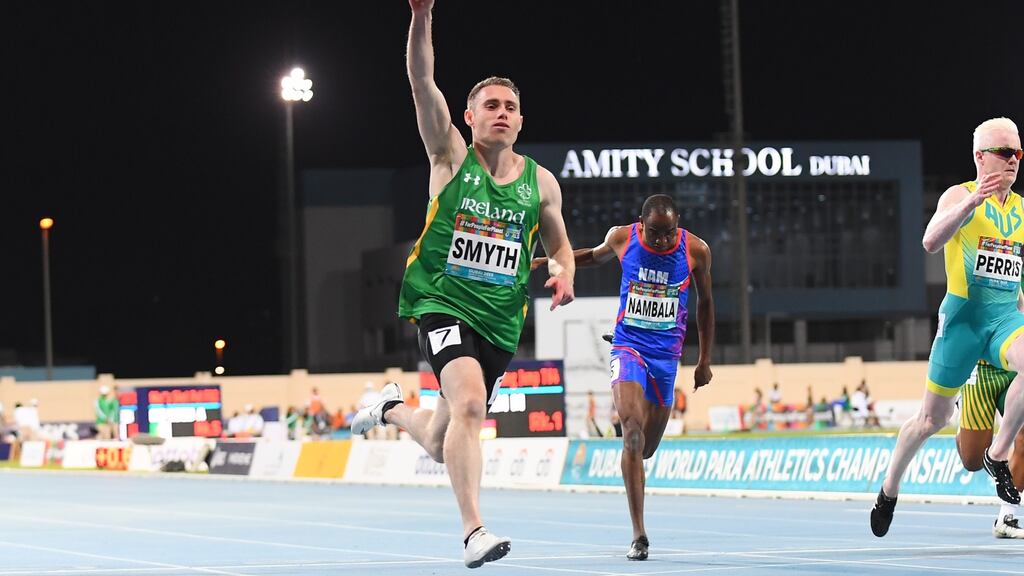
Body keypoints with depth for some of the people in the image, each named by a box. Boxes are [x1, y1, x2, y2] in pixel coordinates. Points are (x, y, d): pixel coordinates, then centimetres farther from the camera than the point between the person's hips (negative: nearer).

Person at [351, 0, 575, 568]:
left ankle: (394, 408, 48)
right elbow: (423, 85, -15)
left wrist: (562, 272, -4)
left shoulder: (540, 182, 6)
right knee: (469, 403, -30)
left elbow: (559, 244, 20)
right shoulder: (451, 156, -2)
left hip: (500, 321, 4)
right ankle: (473, 532, -28)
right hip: (443, 303, -4)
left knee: (442, 444, 13)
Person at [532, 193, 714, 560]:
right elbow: (596, 256, 18)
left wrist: (705, 359, 12)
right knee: (632, 431, -21)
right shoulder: (622, 238, -6)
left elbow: (705, 302, 8)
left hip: (667, 353, 2)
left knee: (648, 446, 6)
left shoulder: (696, 251, -6)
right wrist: (548, 260, 10)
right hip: (628, 346, -2)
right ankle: (639, 535, -24)